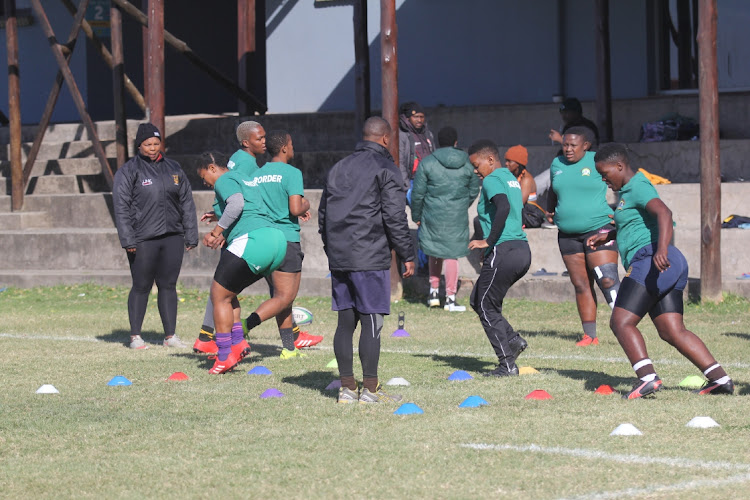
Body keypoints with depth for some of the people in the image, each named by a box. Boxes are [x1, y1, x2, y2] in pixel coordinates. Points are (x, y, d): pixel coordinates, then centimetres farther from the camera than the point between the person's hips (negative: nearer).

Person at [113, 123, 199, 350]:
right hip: (143, 240, -4)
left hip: (172, 238, 4)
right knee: (141, 287, 1)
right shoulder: (129, 171, -1)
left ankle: (170, 335, 13)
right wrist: (128, 240, -13)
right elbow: (121, 206, -6)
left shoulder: (173, 169, 13)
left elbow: (187, 203, 16)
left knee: (168, 286, 7)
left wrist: (191, 235, 10)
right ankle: (135, 336, 10)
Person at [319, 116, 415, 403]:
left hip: (339, 259, 7)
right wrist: (407, 256, -4)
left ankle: (347, 388, 10)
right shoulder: (385, 169, -5)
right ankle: (370, 389, -4)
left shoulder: (338, 169, 16)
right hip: (370, 259, -6)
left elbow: (322, 215, 19)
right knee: (371, 323, -4)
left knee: (346, 322, 9)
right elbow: (395, 217, -11)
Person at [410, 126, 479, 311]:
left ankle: (434, 291, 19)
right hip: (457, 218, 0)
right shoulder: (467, 164, 1)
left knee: (435, 253, 19)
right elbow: (474, 191, 11)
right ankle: (450, 298, 4)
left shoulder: (427, 163, -6)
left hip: (433, 215, 0)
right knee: (452, 254, 3)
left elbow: (418, 193, -3)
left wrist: (416, 216, 10)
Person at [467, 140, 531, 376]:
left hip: (504, 251, -9)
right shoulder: (512, 179, 20)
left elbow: (503, 207, -27)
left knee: (486, 307, 2)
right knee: (478, 301, 19)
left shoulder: (492, 180, -9)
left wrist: (489, 241, -22)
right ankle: (513, 339, 8)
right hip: (522, 249, 9)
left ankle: (507, 364, 2)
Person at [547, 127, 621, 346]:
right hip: (568, 235, 6)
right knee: (581, 286, 6)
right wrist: (551, 212, 9)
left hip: (598, 228, -6)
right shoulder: (557, 164, 11)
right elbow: (553, 193, 27)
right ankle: (590, 336, 10)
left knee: (607, 281, -15)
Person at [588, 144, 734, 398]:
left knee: (621, 322, -12)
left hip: (650, 261, -10)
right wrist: (608, 236, 35)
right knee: (673, 332, 4)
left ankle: (647, 377, -27)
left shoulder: (638, 187, -7)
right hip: (671, 267, 10)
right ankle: (720, 378, -4)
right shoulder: (629, 189, 25)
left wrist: (662, 249, -39)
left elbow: (663, 212, -26)